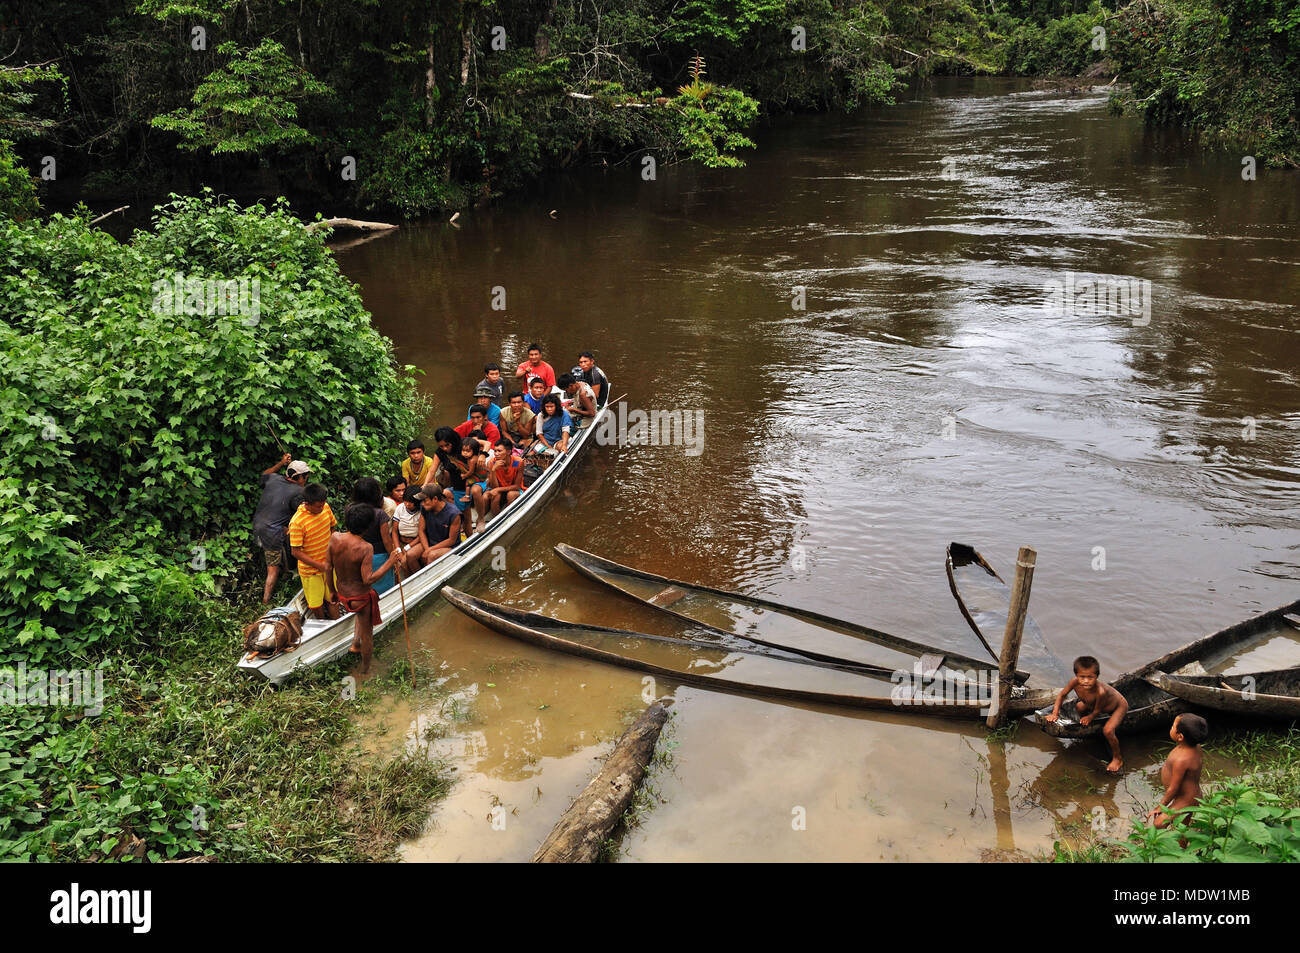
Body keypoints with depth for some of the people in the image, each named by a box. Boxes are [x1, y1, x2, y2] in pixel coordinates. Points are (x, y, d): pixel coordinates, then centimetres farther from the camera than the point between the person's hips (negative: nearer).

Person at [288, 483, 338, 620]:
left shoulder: (325, 507, -8)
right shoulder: (297, 522, -26)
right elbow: (296, 552, -20)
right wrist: (320, 566, -20)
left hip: (328, 565, 4)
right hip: (310, 570, -4)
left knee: (332, 599, 12)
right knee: (315, 605, 10)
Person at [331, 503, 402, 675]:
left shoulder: (335, 538, -11)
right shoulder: (365, 548, -27)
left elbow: (328, 567, -2)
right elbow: (368, 580, -29)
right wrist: (390, 562, -25)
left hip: (343, 594, 6)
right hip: (361, 596, -6)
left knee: (361, 615, 39)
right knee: (367, 633, 15)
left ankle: (355, 643, 35)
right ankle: (365, 670, 31)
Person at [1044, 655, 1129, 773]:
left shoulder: (1100, 692, -45)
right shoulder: (1075, 682, -30)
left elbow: (1097, 711, -27)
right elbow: (1062, 695, -12)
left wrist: (1090, 717, -10)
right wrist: (1055, 713, -17)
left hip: (1119, 705, -7)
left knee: (1107, 730, -21)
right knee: (1079, 707, 16)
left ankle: (1117, 759, 2)